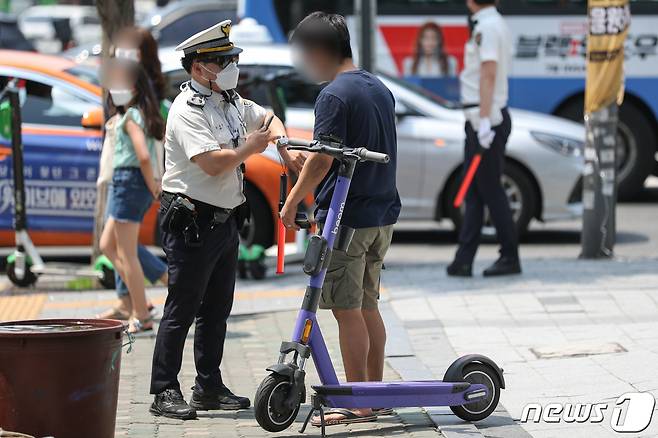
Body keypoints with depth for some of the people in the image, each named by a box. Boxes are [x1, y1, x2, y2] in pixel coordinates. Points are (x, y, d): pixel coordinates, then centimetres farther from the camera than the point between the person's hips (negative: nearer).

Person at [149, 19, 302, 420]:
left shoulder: (232, 102, 11)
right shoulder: (188, 110, -16)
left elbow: (267, 118, 30)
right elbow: (213, 163, -26)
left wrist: (284, 146, 11)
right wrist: (250, 147, -10)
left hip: (226, 220, 9)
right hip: (192, 220, -9)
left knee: (217, 308, 13)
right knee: (182, 309, -7)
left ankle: (210, 388, 21)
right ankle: (164, 392, -3)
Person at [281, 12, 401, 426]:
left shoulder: (335, 94, -14)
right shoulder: (381, 89, 12)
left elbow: (321, 160, -18)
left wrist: (292, 203, -8)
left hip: (346, 219, -9)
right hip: (384, 213, 9)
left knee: (347, 311, -4)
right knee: (368, 306, 16)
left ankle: (359, 404, -3)